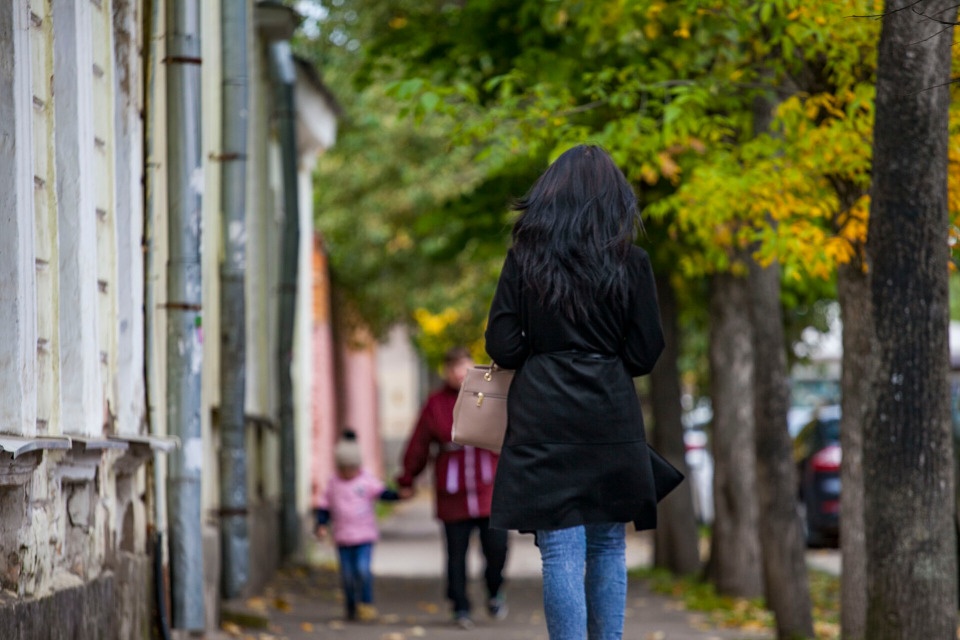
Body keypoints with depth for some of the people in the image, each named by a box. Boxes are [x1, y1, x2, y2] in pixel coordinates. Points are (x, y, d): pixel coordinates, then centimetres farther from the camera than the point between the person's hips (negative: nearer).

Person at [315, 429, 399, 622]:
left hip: (364, 535, -2)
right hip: (343, 536, 2)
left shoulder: (367, 480, 1)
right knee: (347, 574, 4)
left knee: (363, 569, -16)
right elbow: (324, 507, 9)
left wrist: (398, 495, -27)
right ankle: (351, 608, 19)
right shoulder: (333, 483, 6)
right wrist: (321, 525, -6)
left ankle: (366, 605, -5)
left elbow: (382, 492, -10)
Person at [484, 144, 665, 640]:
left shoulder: (525, 257, 0)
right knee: (608, 546, 14)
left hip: (543, 418, -1)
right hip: (610, 416, 1)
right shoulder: (630, 263, 0)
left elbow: (502, 347, -2)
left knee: (560, 552, -1)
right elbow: (644, 354, 2)